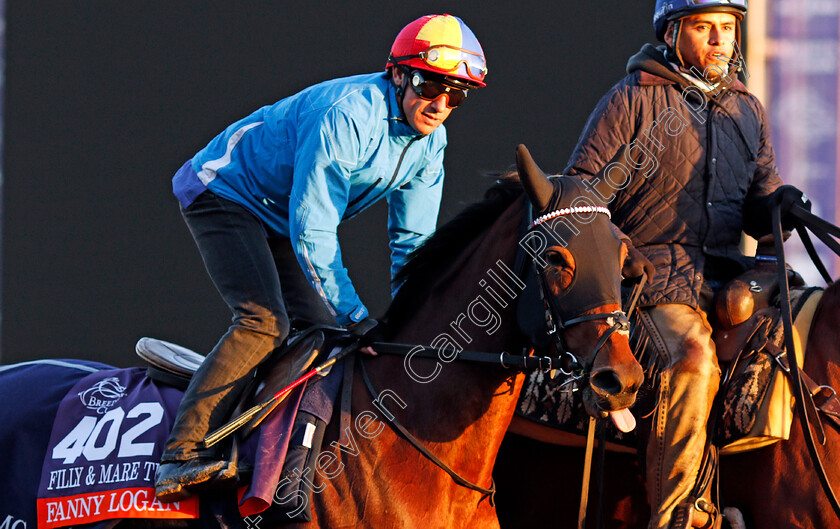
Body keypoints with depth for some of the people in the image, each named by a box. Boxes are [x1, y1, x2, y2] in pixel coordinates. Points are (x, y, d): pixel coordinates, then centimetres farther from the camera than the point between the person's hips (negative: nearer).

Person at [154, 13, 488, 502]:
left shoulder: (429, 141, -6)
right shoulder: (346, 116, -33)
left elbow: (413, 240, 4)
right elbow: (312, 232, -32)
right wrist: (356, 316, -31)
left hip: (280, 221, 9)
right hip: (225, 194, -9)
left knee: (322, 330, 3)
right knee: (263, 321, -25)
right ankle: (183, 454, -29)